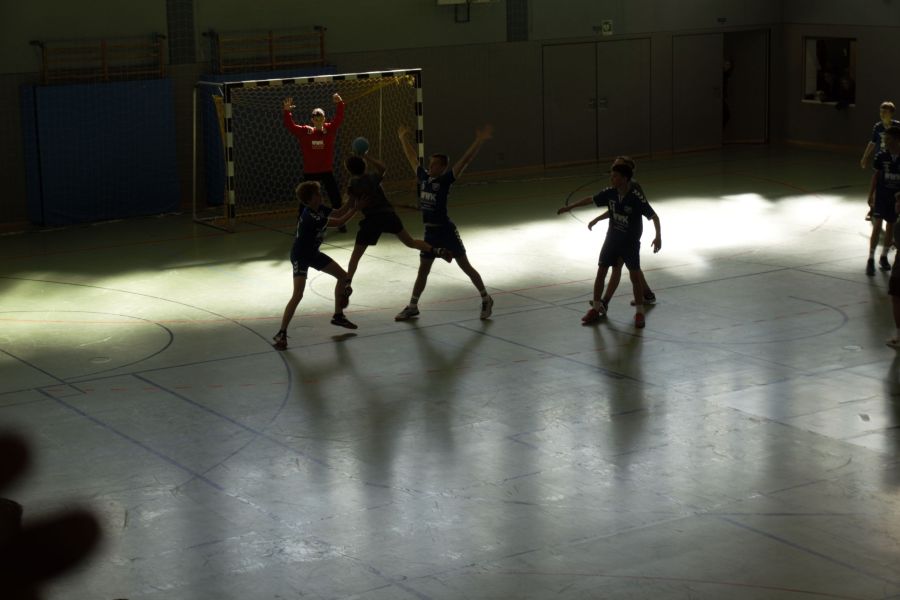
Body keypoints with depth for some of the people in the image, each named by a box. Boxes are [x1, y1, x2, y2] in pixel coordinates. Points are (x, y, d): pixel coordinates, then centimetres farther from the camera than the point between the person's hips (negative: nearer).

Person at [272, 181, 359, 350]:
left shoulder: (319, 209, -5)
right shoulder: (310, 217, -31)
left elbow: (338, 213, 1)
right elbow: (339, 222, -26)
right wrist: (355, 208, -20)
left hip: (313, 253, 10)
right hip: (300, 256, -10)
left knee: (343, 276, 14)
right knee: (298, 294, -22)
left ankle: (338, 316, 29)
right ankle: (281, 334, -17)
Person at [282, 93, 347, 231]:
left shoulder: (330, 129, -3)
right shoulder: (304, 132, -4)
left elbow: (339, 119, -15)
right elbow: (290, 126, -11)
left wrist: (339, 104, -30)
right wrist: (286, 111, -25)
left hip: (327, 171, 1)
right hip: (310, 172, -1)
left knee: (336, 198, 7)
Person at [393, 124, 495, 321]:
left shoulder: (445, 179, -12)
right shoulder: (423, 176, 4)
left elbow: (465, 160, -20)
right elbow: (412, 157, 18)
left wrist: (479, 141, -28)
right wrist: (404, 139, 28)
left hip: (446, 230, -6)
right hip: (430, 232, 6)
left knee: (465, 266, 3)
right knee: (423, 270, 13)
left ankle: (486, 299, 16)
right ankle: (412, 306, 22)